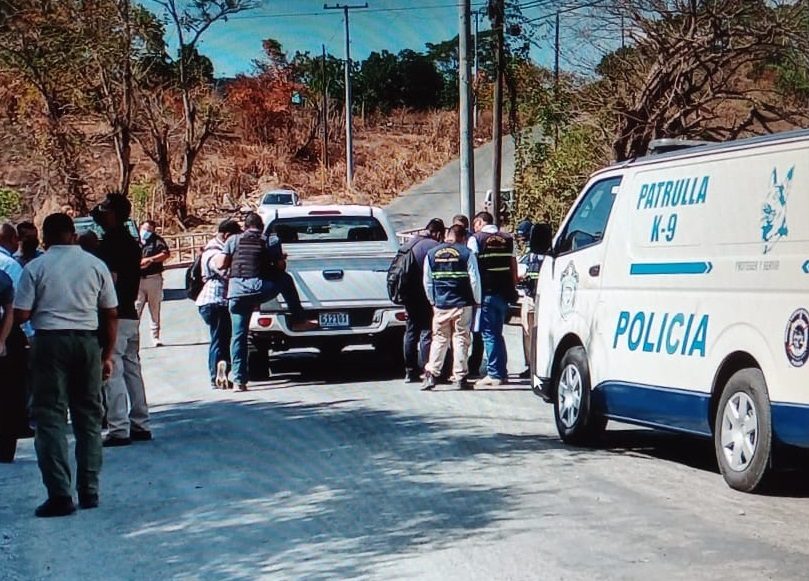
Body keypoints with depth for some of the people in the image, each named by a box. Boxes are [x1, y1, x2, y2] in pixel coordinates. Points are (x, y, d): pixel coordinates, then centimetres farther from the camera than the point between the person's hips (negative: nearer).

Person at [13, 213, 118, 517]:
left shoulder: (35, 267, -3)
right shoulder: (96, 265, 6)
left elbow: (20, 315, -6)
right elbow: (110, 314, 6)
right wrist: (107, 354, 13)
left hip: (50, 341, -3)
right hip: (87, 341, 3)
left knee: (50, 417, -1)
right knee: (88, 416, 12)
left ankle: (60, 494, -9)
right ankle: (89, 492, 15)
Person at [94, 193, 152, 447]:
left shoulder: (108, 244, -14)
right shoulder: (131, 242, 14)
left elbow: (111, 278, -20)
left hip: (113, 316, -9)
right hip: (130, 314, 9)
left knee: (112, 373, -7)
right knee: (132, 369, 13)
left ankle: (119, 430, -8)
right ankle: (140, 425, 17)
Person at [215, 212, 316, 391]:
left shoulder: (233, 240, 12)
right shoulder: (271, 241, 10)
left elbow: (221, 264, 5)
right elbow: (281, 267, 8)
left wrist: (214, 259, 27)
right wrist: (282, 258, 30)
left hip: (237, 292, 1)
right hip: (263, 289, -1)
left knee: (238, 336, 6)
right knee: (286, 280, 30)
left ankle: (239, 380, 1)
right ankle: (298, 320, 30)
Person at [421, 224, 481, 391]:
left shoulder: (431, 254, 4)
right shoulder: (467, 254, -5)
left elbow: (427, 282, 8)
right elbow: (474, 280, -6)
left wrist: (432, 301, 19)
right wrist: (477, 301, 6)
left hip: (440, 305, 2)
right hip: (462, 304, -2)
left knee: (439, 339, 10)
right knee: (461, 339, 4)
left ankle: (431, 374, 1)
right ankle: (460, 378, 4)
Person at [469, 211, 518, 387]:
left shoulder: (476, 239, -4)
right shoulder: (508, 239, 10)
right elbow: (513, 265, 12)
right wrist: (513, 288, 16)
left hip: (486, 293, -5)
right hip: (504, 292, 5)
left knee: (489, 334, -1)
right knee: (497, 334, 14)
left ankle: (494, 374, -4)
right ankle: (502, 373, 14)